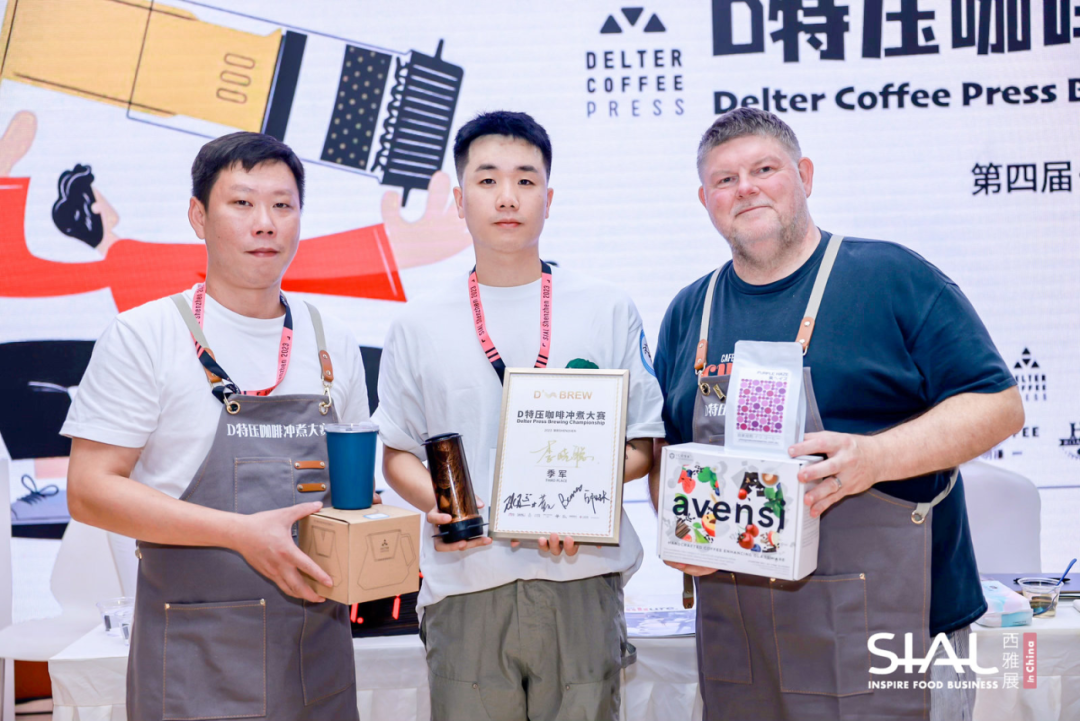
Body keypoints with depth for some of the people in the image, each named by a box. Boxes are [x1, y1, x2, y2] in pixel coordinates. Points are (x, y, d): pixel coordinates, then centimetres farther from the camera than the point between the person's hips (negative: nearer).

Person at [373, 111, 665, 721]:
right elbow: (398, 455, 11)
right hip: (465, 586, 1)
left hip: (582, 582, 0)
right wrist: (438, 502, -10)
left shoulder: (609, 311, 6)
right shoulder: (420, 326, 8)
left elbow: (644, 446, 6)